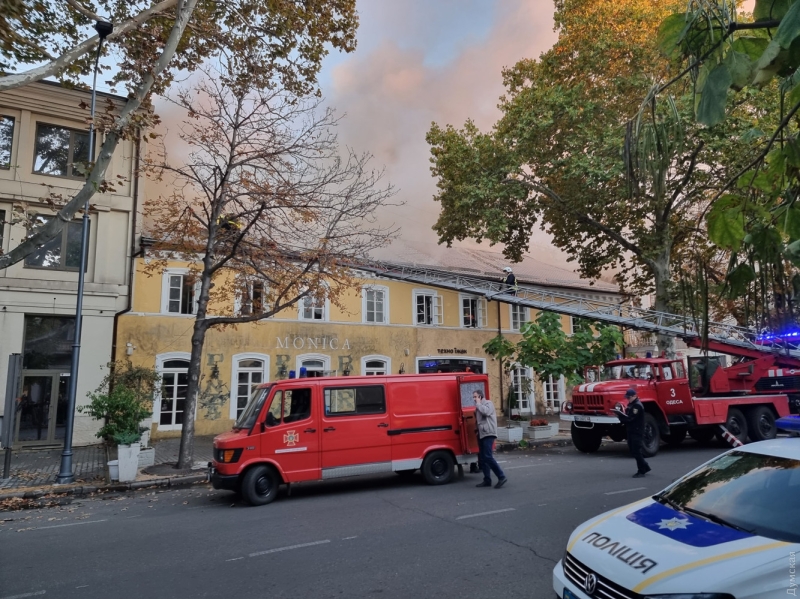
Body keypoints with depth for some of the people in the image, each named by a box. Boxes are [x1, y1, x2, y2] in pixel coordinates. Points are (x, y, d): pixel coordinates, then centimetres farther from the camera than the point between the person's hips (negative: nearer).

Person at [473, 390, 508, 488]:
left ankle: (501, 477, -9)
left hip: (488, 434, -10)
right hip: (481, 434, 10)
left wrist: (478, 403, -14)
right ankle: (487, 480, 14)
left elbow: (486, 412, -25)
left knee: (487, 457, -15)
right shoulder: (479, 406, 22)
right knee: (481, 458, 8)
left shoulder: (488, 403, -4)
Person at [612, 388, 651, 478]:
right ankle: (645, 467, 26)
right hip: (631, 431, 10)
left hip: (637, 433, -10)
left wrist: (619, 413, -22)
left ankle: (641, 471, 3)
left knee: (637, 452, -5)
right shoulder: (631, 404, 14)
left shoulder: (637, 405, -17)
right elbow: (627, 416, 13)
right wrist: (620, 412, -5)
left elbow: (630, 418, -22)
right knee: (634, 451, 14)